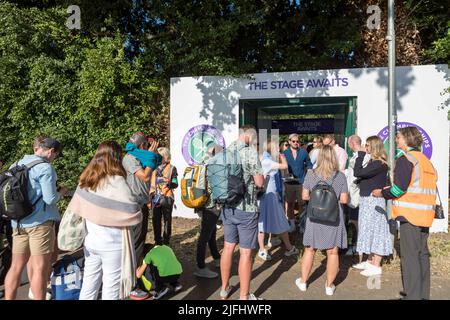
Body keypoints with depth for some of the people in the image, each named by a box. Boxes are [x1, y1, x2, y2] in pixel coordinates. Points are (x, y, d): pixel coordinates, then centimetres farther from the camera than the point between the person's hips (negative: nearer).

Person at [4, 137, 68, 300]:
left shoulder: (16, 165, 12)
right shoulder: (45, 168, -12)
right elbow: (50, 199, -15)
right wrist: (61, 192, 4)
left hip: (18, 222, 7)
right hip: (40, 222, -7)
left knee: (16, 266, 14)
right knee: (41, 268, 2)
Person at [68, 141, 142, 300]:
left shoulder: (85, 181, 4)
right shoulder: (116, 181, -16)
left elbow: (76, 210, 6)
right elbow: (134, 214, -15)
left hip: (90, 242, 6)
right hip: (112, 244, -6)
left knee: (88, 285, 17)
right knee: (111, 288, 6)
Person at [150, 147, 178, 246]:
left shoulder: (172, 168, -2)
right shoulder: (154, 168, 10)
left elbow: (175, 184, -4)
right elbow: (151, 184, 15)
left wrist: (169, 183, -26)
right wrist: (150, 198, 13)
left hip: (167, 198, -4)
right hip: (155, 198, 4)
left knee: (167, 220, 3)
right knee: (156, 221, 9)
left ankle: (166, 241, 13)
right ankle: (158, 241, 23)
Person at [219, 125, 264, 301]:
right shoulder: (250, 151, -14)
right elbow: (259, 182, -13)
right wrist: (258, 175, 7)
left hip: (227, 206, 7)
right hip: (246, 208, -6)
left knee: (228, 247, 17)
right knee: (245, 252, 4)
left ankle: (224, 289, 31)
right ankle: (244, 296, 15)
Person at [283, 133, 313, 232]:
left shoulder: (303, 152, 2)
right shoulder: (285, 153, 1)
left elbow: (309, 165, 8)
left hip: (301, 182, -1)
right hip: (289, 182, 1)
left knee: (302, 204, 4)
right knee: (290, 204, 9)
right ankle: (292, 224, 20)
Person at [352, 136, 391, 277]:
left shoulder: (379, 164, -19)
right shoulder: (373, 162, 11)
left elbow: (357, 173, -23)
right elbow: (362, 175, 8)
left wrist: (360, 154, -16)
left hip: (374, 201, -10)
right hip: (367, 200, 10)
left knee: (374, 230, -2)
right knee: (370, 230, 16)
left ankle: (376, 266, 8)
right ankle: (370, 261, 28)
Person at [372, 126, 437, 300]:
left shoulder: (405, 158, -10)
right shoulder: (425, 160, 17)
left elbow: (400, 187, -18)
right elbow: (426, 186, 18)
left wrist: (382, 193, -1)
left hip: (410, 213, -9)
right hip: (425, 214, 9)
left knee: (409, 255, -4)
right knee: (422, 254, 14)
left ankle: (413, 295, 0)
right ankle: (423, 294, 22)